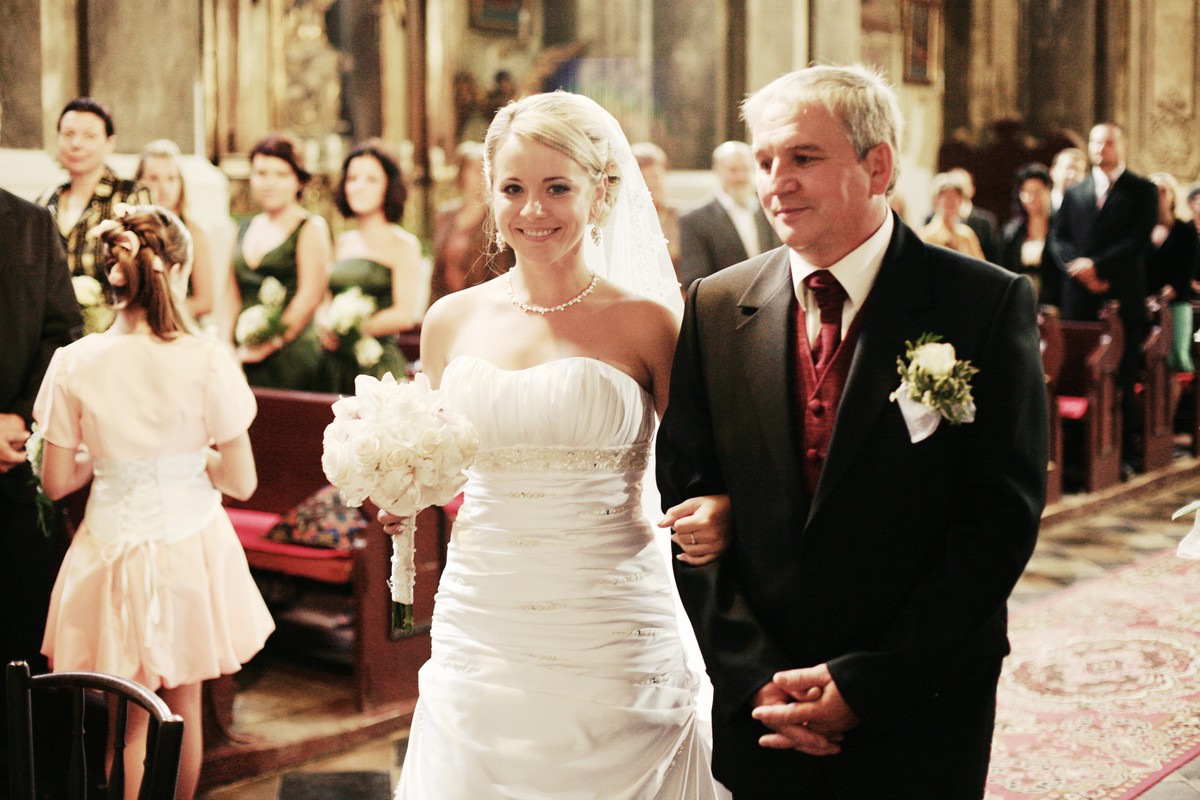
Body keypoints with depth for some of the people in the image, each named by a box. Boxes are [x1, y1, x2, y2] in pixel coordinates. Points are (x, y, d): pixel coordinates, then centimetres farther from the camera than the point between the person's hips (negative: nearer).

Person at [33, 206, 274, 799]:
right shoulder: (208, 361, -15)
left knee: (135, 720, 16)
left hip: (113, 546, 1)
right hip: (190, 547, 0)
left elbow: (56, 482, -3)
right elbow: (242, 483, -10)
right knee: (183, 706, 20)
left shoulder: (75, 363, -11)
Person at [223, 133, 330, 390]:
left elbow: (309, 298, -9)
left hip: (292, 358, -5)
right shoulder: (244, 229, 17)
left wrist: (268, 345, -12)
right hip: (245, 358, 5)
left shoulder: (311, 228, 0)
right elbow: (232, 299, 18)